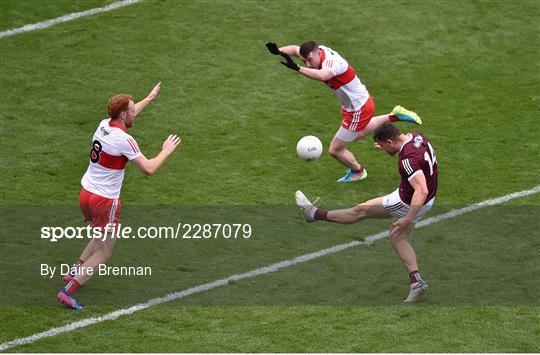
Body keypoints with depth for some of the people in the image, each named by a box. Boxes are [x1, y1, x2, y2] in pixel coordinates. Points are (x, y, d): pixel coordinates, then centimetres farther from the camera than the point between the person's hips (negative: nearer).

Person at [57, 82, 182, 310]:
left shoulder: (104, 125, 3)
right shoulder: (124, 140, -21)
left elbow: (127, 115, 27)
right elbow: (149, 169, -20)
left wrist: (149, 99, 37)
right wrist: (167, 151, -4)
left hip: (86, 194, 8)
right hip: (105, 201, -8)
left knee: (101, 238, 31)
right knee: (103, 253, 0)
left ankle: (75, 271, 26)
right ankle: (68, 291, -11)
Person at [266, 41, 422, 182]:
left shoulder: (331, 62, -36)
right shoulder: (317, 51, -10)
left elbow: (323, 75, -60)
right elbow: (295, 49, 3)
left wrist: (298, 68, -69)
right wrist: (279, 51, -16)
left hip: (359, 111, -9)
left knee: (335, 150, 4)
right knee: (358, 134, 38)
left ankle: (358, 171, 33)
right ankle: (394, 116, 42)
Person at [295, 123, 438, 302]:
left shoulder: (408, 159, -33)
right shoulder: (416, 136, -6)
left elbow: (421, 191, -41)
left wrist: (408, 219, -44)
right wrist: (384, 145, 24)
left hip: (409, 203, -9)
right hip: (426, 201, 9)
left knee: (361, 210, 7)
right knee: (398, 238, 23)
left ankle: (315, 214, 21)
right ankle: (416, 282, 19)